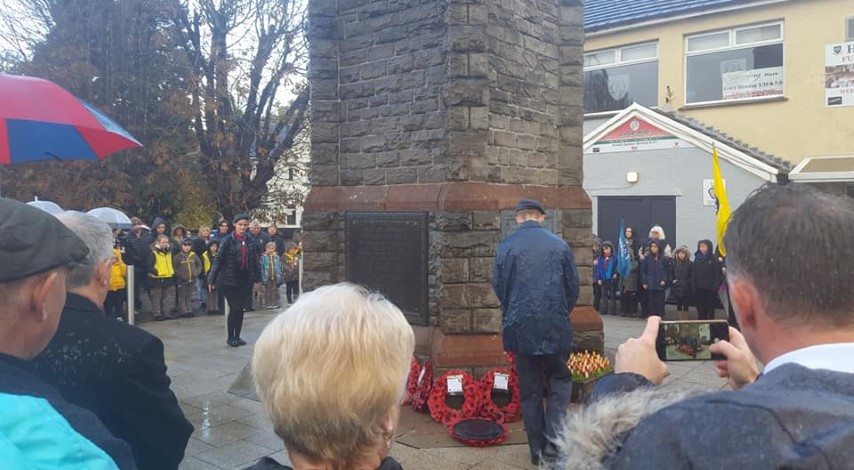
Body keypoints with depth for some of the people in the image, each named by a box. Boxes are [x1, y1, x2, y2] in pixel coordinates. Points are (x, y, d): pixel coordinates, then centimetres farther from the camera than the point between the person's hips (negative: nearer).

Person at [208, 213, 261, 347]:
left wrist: (257, 278, 15)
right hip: (229, 280, -4)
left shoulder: (250, 241, 5)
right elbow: (218, 260, -6)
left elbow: (255, 260, 11)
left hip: (245, 279, 4)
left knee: (241, 309, 7)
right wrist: (211, 279, -8)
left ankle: (237, 336, 20)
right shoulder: (228, 241, -7)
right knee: (234, 308, -6)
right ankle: (230, 337, 10)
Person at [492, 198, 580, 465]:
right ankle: (552, 445, 1)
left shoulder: (506, 246, -3)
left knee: (529, 390, 11)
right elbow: (573, 285, 2)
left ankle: (537, 450, 20)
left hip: (520, 327, 1)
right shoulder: (559, 245, -2)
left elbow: (498, 286, 2)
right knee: (559, 382, 14)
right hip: (555, 326, 0)